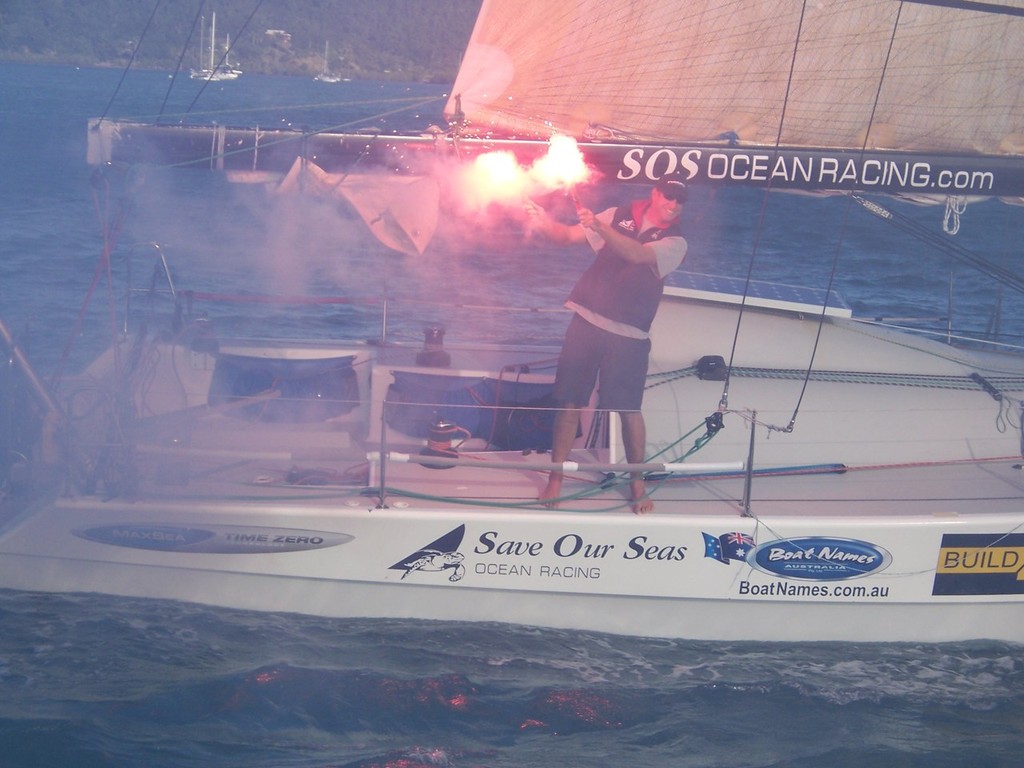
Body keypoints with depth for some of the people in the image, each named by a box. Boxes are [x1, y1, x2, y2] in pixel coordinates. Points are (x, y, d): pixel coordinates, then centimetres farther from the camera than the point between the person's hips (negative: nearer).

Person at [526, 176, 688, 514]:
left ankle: (638, 485, 13)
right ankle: (555, 480, 11)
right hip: (587, 320, 2)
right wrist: (546, 224, -16)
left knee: (629, 409, -1)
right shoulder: (619, 216, 6)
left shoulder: (675, 242, -3)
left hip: (628, 335, -2)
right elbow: (569, 234, 5)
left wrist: (599, 226, -34)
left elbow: (637, 254, -22)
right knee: (570, 402, 2)